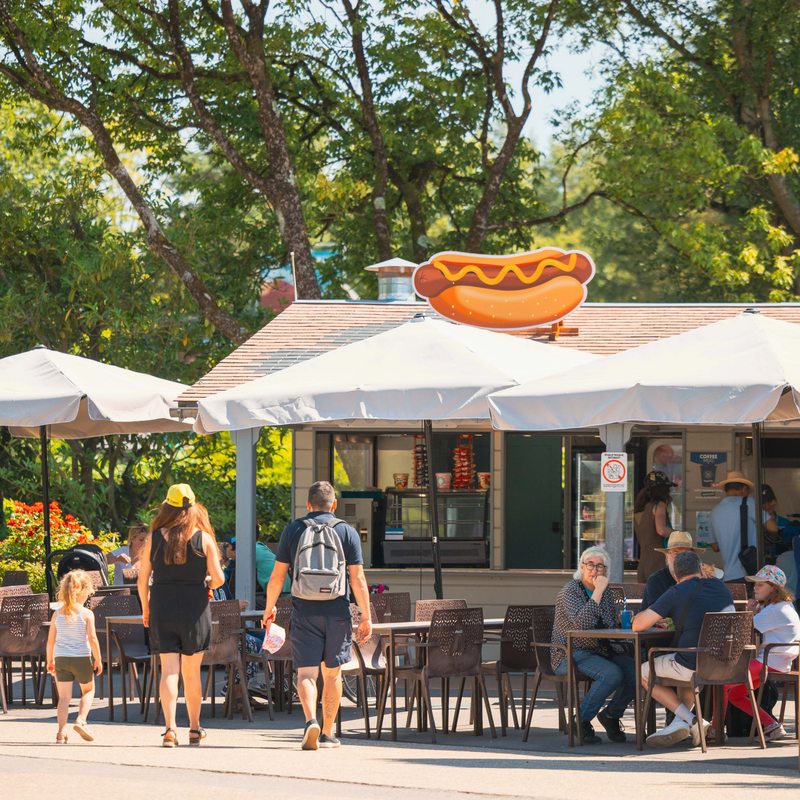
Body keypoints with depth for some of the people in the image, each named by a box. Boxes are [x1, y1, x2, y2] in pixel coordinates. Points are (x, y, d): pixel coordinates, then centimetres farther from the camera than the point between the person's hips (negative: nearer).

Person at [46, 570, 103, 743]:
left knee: (64, 696, 7)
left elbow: (50, 640, 3)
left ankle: (61, 733, -1)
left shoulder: (57, 614, 1)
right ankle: (81, 720, -1)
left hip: (61, 659, 3)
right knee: (88, 690, 19)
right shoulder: (86, 614, -9)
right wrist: (98, 659, -3)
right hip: (82, 658, -2)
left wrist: (50, 661, 14)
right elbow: (92, 639, -13)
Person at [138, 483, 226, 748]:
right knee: (192, 672, 12)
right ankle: (194, 728, 22)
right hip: (194, 611, 0)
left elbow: (142, 579, 1)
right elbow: (218, 577, -8)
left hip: (162, 609, 0)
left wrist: (145, 608, 16)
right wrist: (208, 583, 15)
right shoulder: (203, 538, -4)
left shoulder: (155, 538, -1)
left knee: (168, 671, -1)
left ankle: (170, 727, -16)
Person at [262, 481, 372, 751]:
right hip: (337, 612, 0)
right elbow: (358, 579, -3)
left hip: (304, 612, 0)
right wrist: (366, 617, 1)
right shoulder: (348, 533, 1)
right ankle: (327, 733, 16)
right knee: (332, 673, 11)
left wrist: (269, 608, 17)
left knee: (306, 673, -2)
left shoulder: (293, 531, 3)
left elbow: (277, 576, 4)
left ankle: (311, 721, -26)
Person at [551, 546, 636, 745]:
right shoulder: (570, 591, -11)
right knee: (612, 674, -32)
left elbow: (614, 625, 23)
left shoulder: (606, 592, 11)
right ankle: (582, 720, -14)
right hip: (571, 655, -7)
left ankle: (611, 715, 5)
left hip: (602, 652, 7)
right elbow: (582, 623, -28)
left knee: (635, 671, -19)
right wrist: (598, 591, -26)